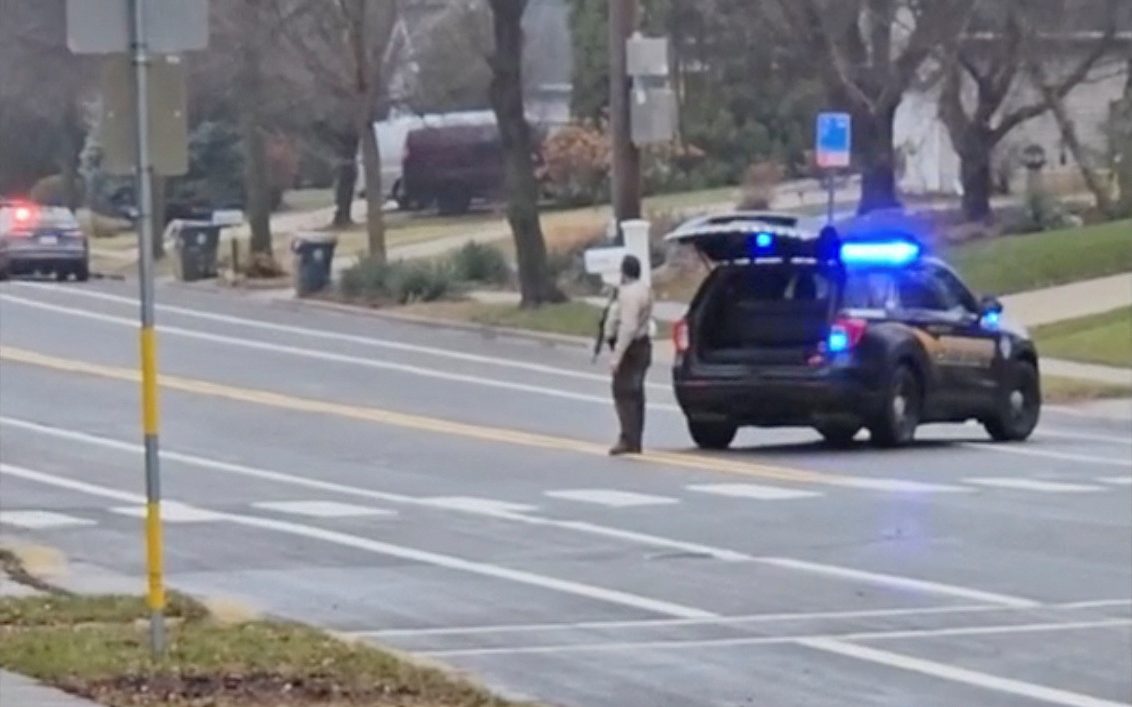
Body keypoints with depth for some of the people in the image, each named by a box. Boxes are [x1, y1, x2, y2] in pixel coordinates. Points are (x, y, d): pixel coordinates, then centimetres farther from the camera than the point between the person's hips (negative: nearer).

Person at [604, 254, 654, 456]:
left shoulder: (629, 294, -20)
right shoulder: (644, 290, 13)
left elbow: (628, 327, -27)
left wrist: (617, 356, -29)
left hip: (630, 348, -10)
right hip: (642, 344, 10)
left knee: (623, 394, -10)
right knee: (634, 394, 14)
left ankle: (629, 439, -15)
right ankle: (635, 440, 17)